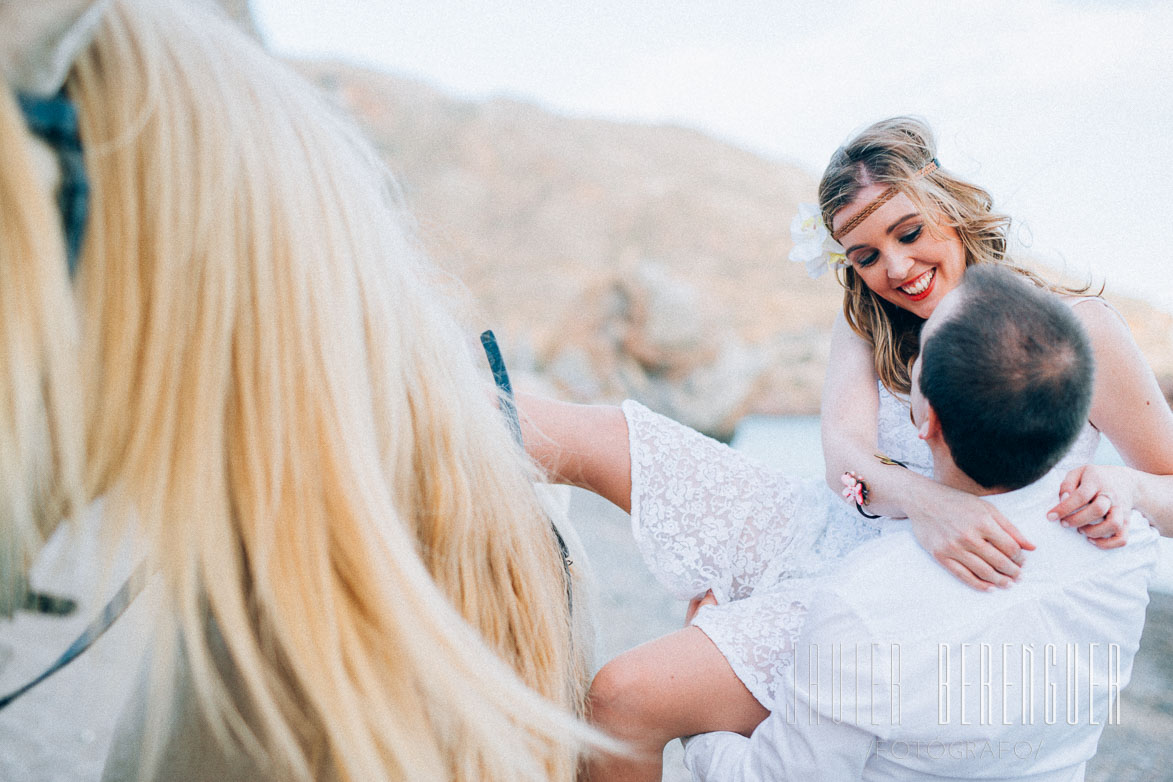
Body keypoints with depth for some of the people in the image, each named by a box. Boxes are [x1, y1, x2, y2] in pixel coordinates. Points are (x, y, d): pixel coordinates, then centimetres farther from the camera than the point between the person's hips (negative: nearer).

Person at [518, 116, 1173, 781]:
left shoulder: (1076, 327, -8)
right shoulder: (867, 318, 4)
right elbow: (845, 452, -14)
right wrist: (920, 498, -37)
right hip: (828, 534, 5)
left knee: (623, 700, -18)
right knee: (587, 434, -6)